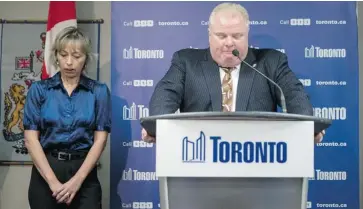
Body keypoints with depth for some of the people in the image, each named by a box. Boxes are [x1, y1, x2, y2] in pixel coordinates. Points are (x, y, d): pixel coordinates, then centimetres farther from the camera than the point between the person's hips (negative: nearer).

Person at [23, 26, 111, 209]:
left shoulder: (99, 91, 0)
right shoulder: (38, 90, 1)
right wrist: (53, 181, -13)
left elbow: (100, 139, -4)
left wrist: (77, 180, -13)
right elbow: (30, 138, -4)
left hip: (84, 170, 0)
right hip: (46, 171, 1)